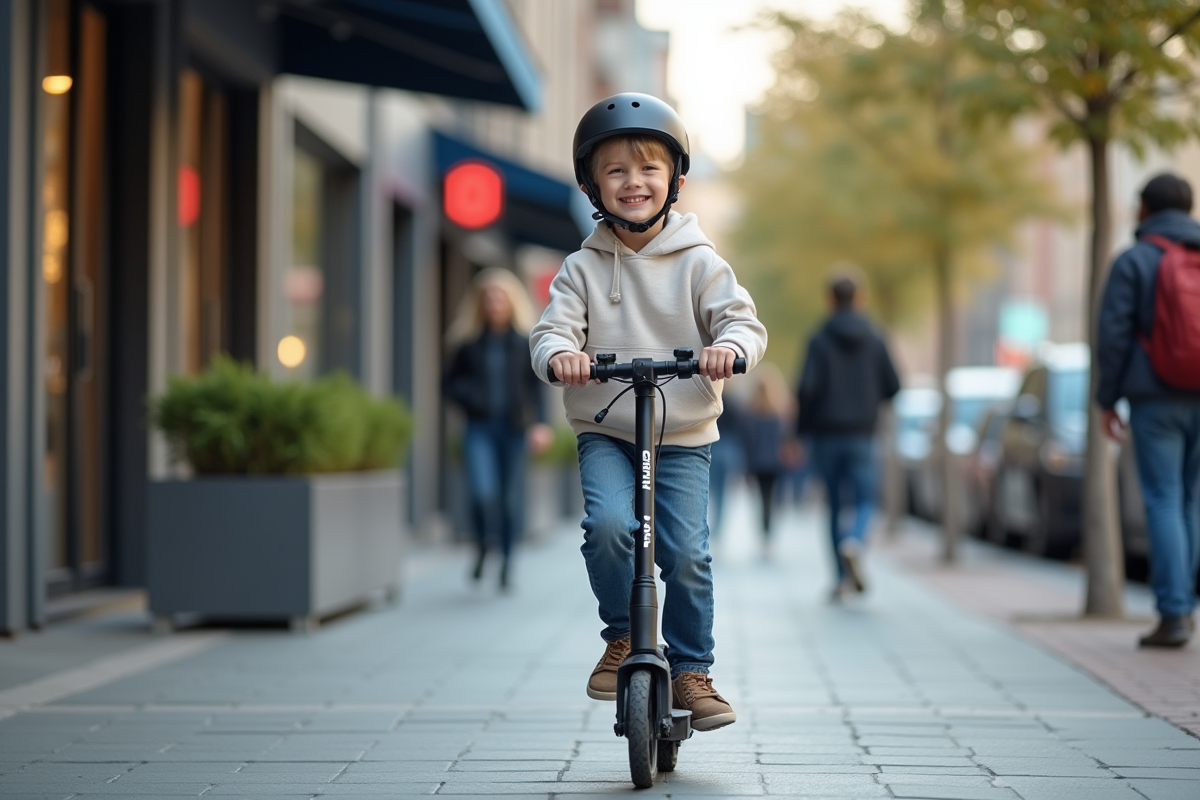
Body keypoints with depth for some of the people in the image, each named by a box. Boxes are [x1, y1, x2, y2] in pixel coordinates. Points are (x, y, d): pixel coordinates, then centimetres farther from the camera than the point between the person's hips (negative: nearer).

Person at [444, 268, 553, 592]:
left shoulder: (525, 342, 0)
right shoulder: (470, 342, 5)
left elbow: (536, 385, -3)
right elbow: (450, 383, 12)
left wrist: (539, 424, -15)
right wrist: (469, 396, -9)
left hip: (514, 428, 0)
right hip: (480, 429, 0)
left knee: (512, 497, 5)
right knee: (483, 491, -20)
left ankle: (507, 559, 22)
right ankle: (484, 546, 2)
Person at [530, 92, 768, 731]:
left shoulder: (699, 263, 0)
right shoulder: (582, 269, 3)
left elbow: (743, 319, -8)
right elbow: (552, 329, -6)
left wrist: (729, 347, -32)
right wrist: (559, 353, -30)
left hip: (683, 436, 0)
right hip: (604, 433, 0)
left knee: (687, 552, -10)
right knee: (608, 524, -25)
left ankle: (691, 670, 10)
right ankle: (622, 637, -1)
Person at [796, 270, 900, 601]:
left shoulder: (819, 341, -6)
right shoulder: (875, 341, 1)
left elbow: (807, 388, -14)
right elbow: (892, 386, 3)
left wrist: (800, 431, -4)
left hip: (825, 436, -1)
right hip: (862, 435, 1)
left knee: (834, 506, 8)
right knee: (864, 501, 4)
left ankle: (843, 577, 8)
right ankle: (854, 543, -28)